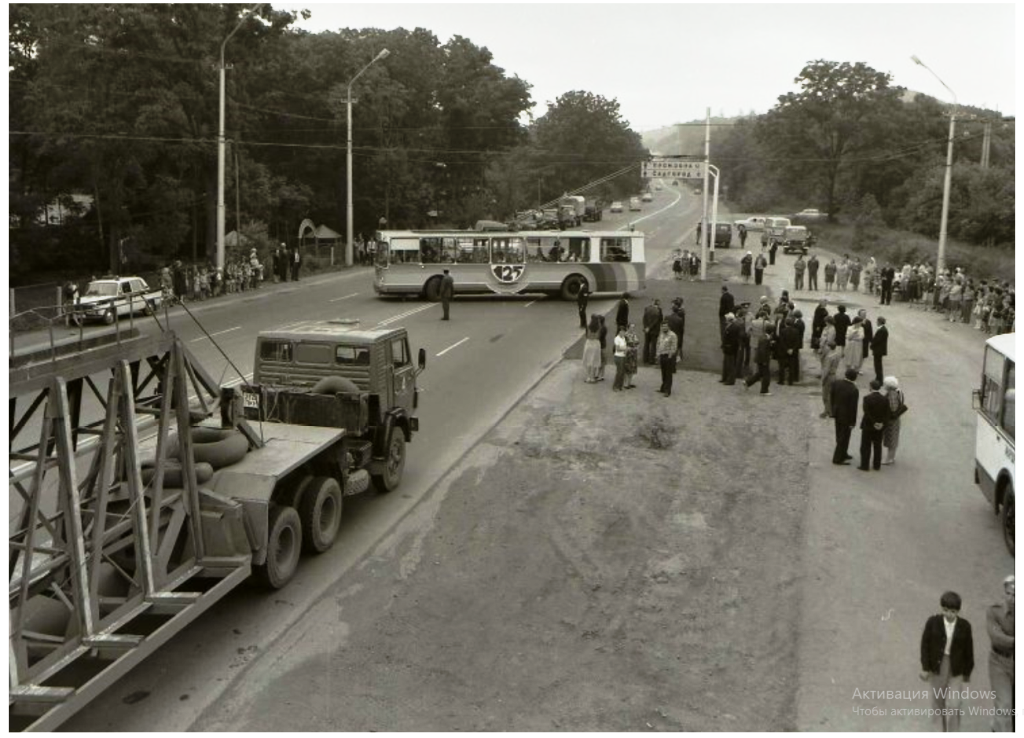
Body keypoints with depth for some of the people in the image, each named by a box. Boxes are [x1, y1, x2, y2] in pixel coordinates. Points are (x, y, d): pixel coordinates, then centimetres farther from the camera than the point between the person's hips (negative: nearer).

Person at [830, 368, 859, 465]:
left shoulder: (835, 383, -8)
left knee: (840, 436, 21)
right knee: (844, 437, 8)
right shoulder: (854, 390, -25)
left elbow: (832, 399, 3)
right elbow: (853, 408, -20)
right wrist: (852, 422, -11)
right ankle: (837, 458, 14)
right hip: (846, 416, -6)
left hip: (837, 413, 6)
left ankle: (843, 454, 37)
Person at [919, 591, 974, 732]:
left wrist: (967, 672, 6)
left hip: (956, 667, -1)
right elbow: (925, 644, -4)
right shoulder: (933, 622, -11)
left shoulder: (964, 626, -10)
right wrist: (925, 667, -5)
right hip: (937, 664, 1)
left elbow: (968, 649, 0)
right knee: (938, 699, 14)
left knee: (953, 704, -6)